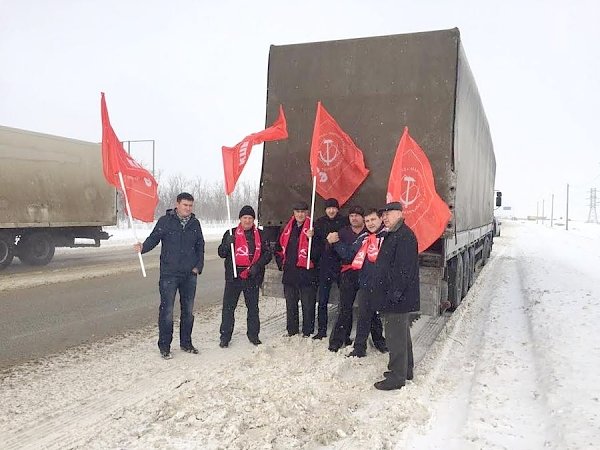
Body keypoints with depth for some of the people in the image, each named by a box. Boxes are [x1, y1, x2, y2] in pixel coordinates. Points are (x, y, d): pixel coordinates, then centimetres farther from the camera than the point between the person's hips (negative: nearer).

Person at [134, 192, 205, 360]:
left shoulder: (195, 223, 9)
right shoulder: (165, 221, -3)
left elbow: (200, 246, 14)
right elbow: (154, 238, -4)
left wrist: (198, 266, 5)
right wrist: (143, 247, -25)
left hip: (190, 274, 4)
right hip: (169, 274, -4)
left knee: (188, 310, 12)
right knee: (167, 310, -4)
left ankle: (186, 343, 26)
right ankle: (164, 346, 9)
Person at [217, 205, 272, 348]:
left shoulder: (260, 235, 7)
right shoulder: (231, 233, 3)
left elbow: (267, 253, 7)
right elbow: (221, 253, 1)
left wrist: (257, 265, -8)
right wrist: (228, 243, -19)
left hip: (253, 277, 1)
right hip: (233, 276, -1)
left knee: (253, 307, 10)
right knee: (228, 307, 1)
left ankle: (253, 334, 23)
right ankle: (225, 336, 10)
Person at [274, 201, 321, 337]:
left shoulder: (312, 229, -6)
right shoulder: (287, 229, 10)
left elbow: (317, 251, -14)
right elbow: (279, 248, 22)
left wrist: (311, 238, -28)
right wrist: (281, 262, 12)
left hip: (306, 272, -5)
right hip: (289, 272, 5)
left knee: (308, 305, 3)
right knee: (290, 304, 14)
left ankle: (307, 331, 14)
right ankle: (292, 330, 27)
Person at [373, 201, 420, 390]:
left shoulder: (405, 236, -18)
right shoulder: (393, 235, 16)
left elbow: (404, 269, -24)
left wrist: (395, 293, -23)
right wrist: (391, 294, 20)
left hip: (397, 299, -11)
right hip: (395, 298, 11)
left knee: (396, 337, -3)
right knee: (401, 334, 21)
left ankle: (397, 377, 7)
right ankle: (406, 370, 34)